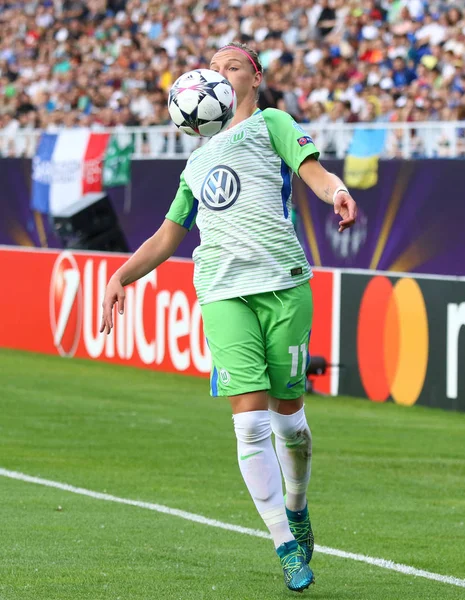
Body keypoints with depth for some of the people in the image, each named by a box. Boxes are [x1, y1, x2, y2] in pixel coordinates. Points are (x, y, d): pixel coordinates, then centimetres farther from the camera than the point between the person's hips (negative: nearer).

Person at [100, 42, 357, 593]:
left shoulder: (271, 123, 14)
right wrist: (122, 276, 20)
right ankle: (286, 547, -7)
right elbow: (168, 237, 32)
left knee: (287, 414, 2)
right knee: (250, 418, -11)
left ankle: (295, 510, 30)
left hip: (283, 282, -3)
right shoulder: (198, 161, 27)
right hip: (223, 293, 3)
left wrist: (337, 192, -25)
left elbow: (313, 170, -3)